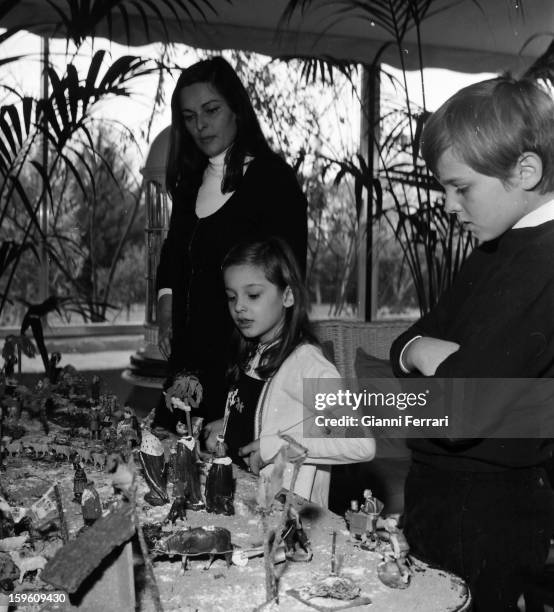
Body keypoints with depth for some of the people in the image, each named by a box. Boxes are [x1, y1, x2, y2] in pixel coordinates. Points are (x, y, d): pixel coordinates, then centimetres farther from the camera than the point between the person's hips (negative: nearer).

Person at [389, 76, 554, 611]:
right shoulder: (501, 250, 8)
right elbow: (410, 339, 13)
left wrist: (427, 354, -9)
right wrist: (418, 348, -10)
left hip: (484, 519, -8)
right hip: (443, 489, 8)